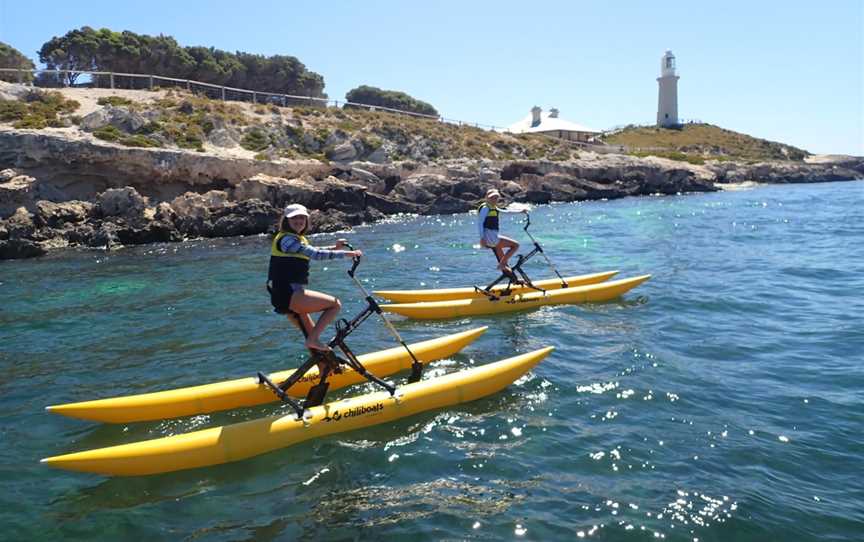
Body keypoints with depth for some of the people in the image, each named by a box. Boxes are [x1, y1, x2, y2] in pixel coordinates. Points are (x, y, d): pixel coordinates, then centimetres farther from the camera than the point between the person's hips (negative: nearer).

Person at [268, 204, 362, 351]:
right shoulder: (286, 239, -13)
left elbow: (312, 251, 22)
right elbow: (315, 254, -20)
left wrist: (334, 247, 7)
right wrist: (345, 253, -17)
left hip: (284, 296, 10)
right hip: (289, 294, -10)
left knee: (313, 335, 16)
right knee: (335, 304, -11)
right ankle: (313, 339, -11)